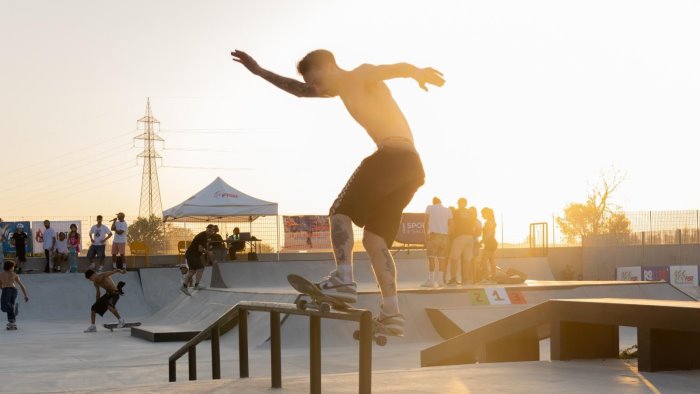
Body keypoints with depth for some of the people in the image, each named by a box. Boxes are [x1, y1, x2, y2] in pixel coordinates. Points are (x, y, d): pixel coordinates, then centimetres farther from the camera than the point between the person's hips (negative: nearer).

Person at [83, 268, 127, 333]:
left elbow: (114, 271, -33)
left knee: (109, 306, -35)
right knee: (93, 308, 4)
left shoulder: (104, 275, -21)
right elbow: (97, 293, 16)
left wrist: (121, 271, -55)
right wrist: (97, 304, 20)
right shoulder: (95, 283, 2)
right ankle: (92, 327, 17)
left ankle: (120, 320, -19)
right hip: (107, 294, 8)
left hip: (114, 294, -8)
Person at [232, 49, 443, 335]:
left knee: (341, 211, -7)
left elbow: (397, 68, -14)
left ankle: (343, 280, -21)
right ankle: (391, 313, -1)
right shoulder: (344, 87, 29)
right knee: (374, 238, 7)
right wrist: (259, 71, 41)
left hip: (395, 155, -10)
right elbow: (299, 90, 40)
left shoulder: (362, 75, 3)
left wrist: (418, 72, -31)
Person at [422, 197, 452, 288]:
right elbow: (450, 225, 8)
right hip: (444, 236, 3)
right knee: (442, 258, 4)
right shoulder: (448, 210, 14)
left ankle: (430, 280, -12)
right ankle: (440, 280, 1)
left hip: (433, 235, -3)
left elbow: (426, 223, 0)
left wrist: (426, 235, 2)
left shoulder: (430, 208, 7)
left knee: (431, 257, -6)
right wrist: (449, 235, 12)